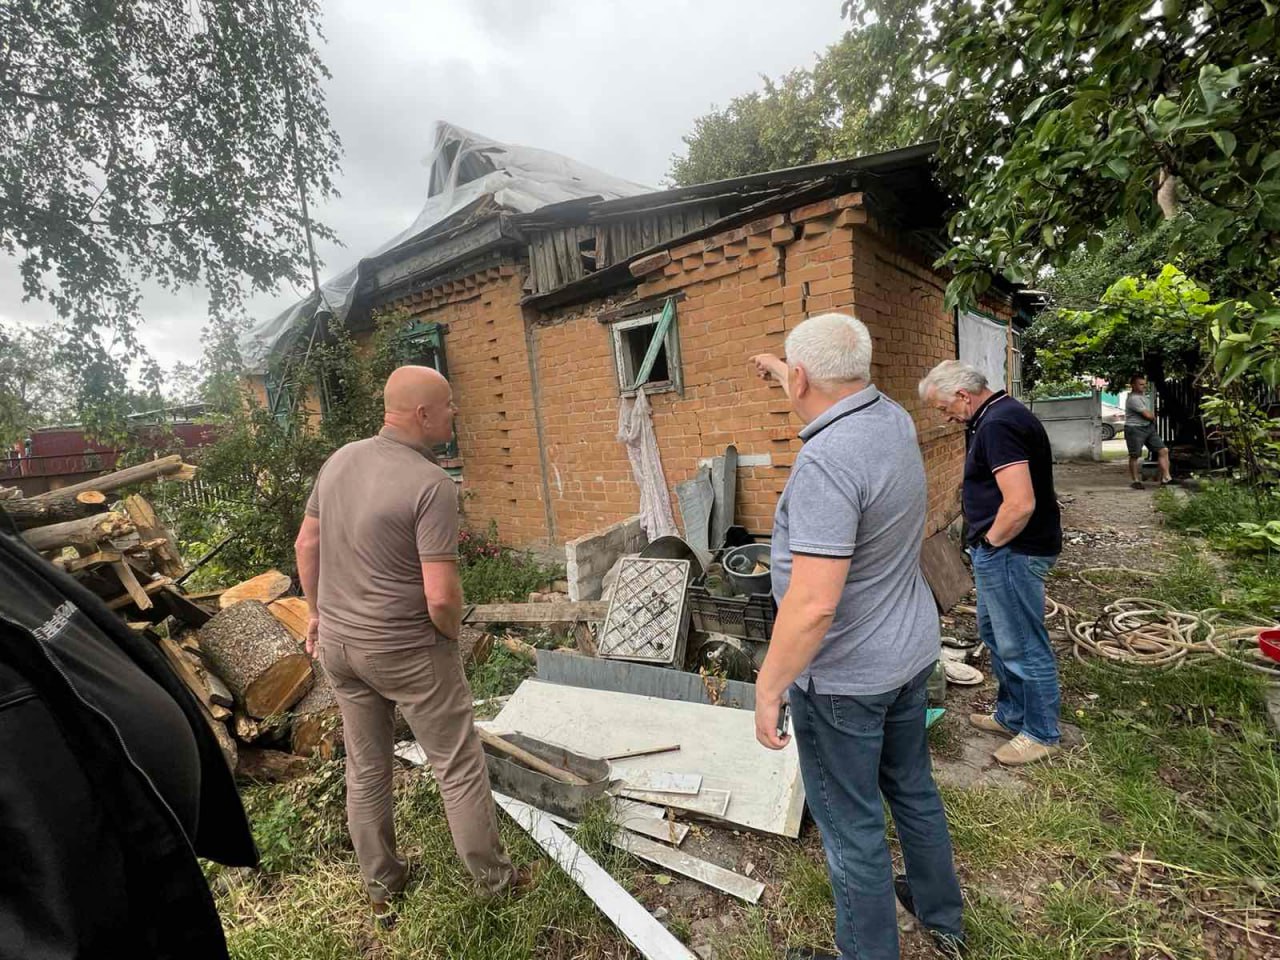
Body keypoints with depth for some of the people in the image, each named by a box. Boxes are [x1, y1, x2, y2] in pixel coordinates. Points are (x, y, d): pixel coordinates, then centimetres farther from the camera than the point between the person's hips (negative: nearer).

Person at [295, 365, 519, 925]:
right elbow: (441, 595, -27)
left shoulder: (340, 460, -1)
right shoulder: (432, 485, -25)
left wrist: (319, 613, 20)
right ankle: (493, 878, 30)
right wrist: (452, 637, -6)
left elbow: (306, 545, 8)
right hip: (406, 650, -7)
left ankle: (380, 885, 42)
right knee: (458, 767, 12)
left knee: (366, 769, 22)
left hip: (338, 643, 7)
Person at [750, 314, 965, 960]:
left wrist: (768, 688, -20)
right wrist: (779, 371, 35)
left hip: (845, 679, -9)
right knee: (914, 790, 28)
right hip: (910, 653, 9)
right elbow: (838, 398, 23)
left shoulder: (826, 461, -30)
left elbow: (813, 604, -32)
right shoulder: (892, 417, -3)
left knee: (851, 827, 12)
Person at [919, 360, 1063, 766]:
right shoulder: (1000, 415, 11)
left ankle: (1041, 735, 25)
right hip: (1003, 553, 11)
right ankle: (1011, 715, 39)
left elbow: (1020, 505, -31)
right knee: (995, 632, 22)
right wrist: (988, 543, 16)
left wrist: (990, 541, -15)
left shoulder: (998, 425, -23)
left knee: (1023, 646, 6)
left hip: (1011, 552, -11)